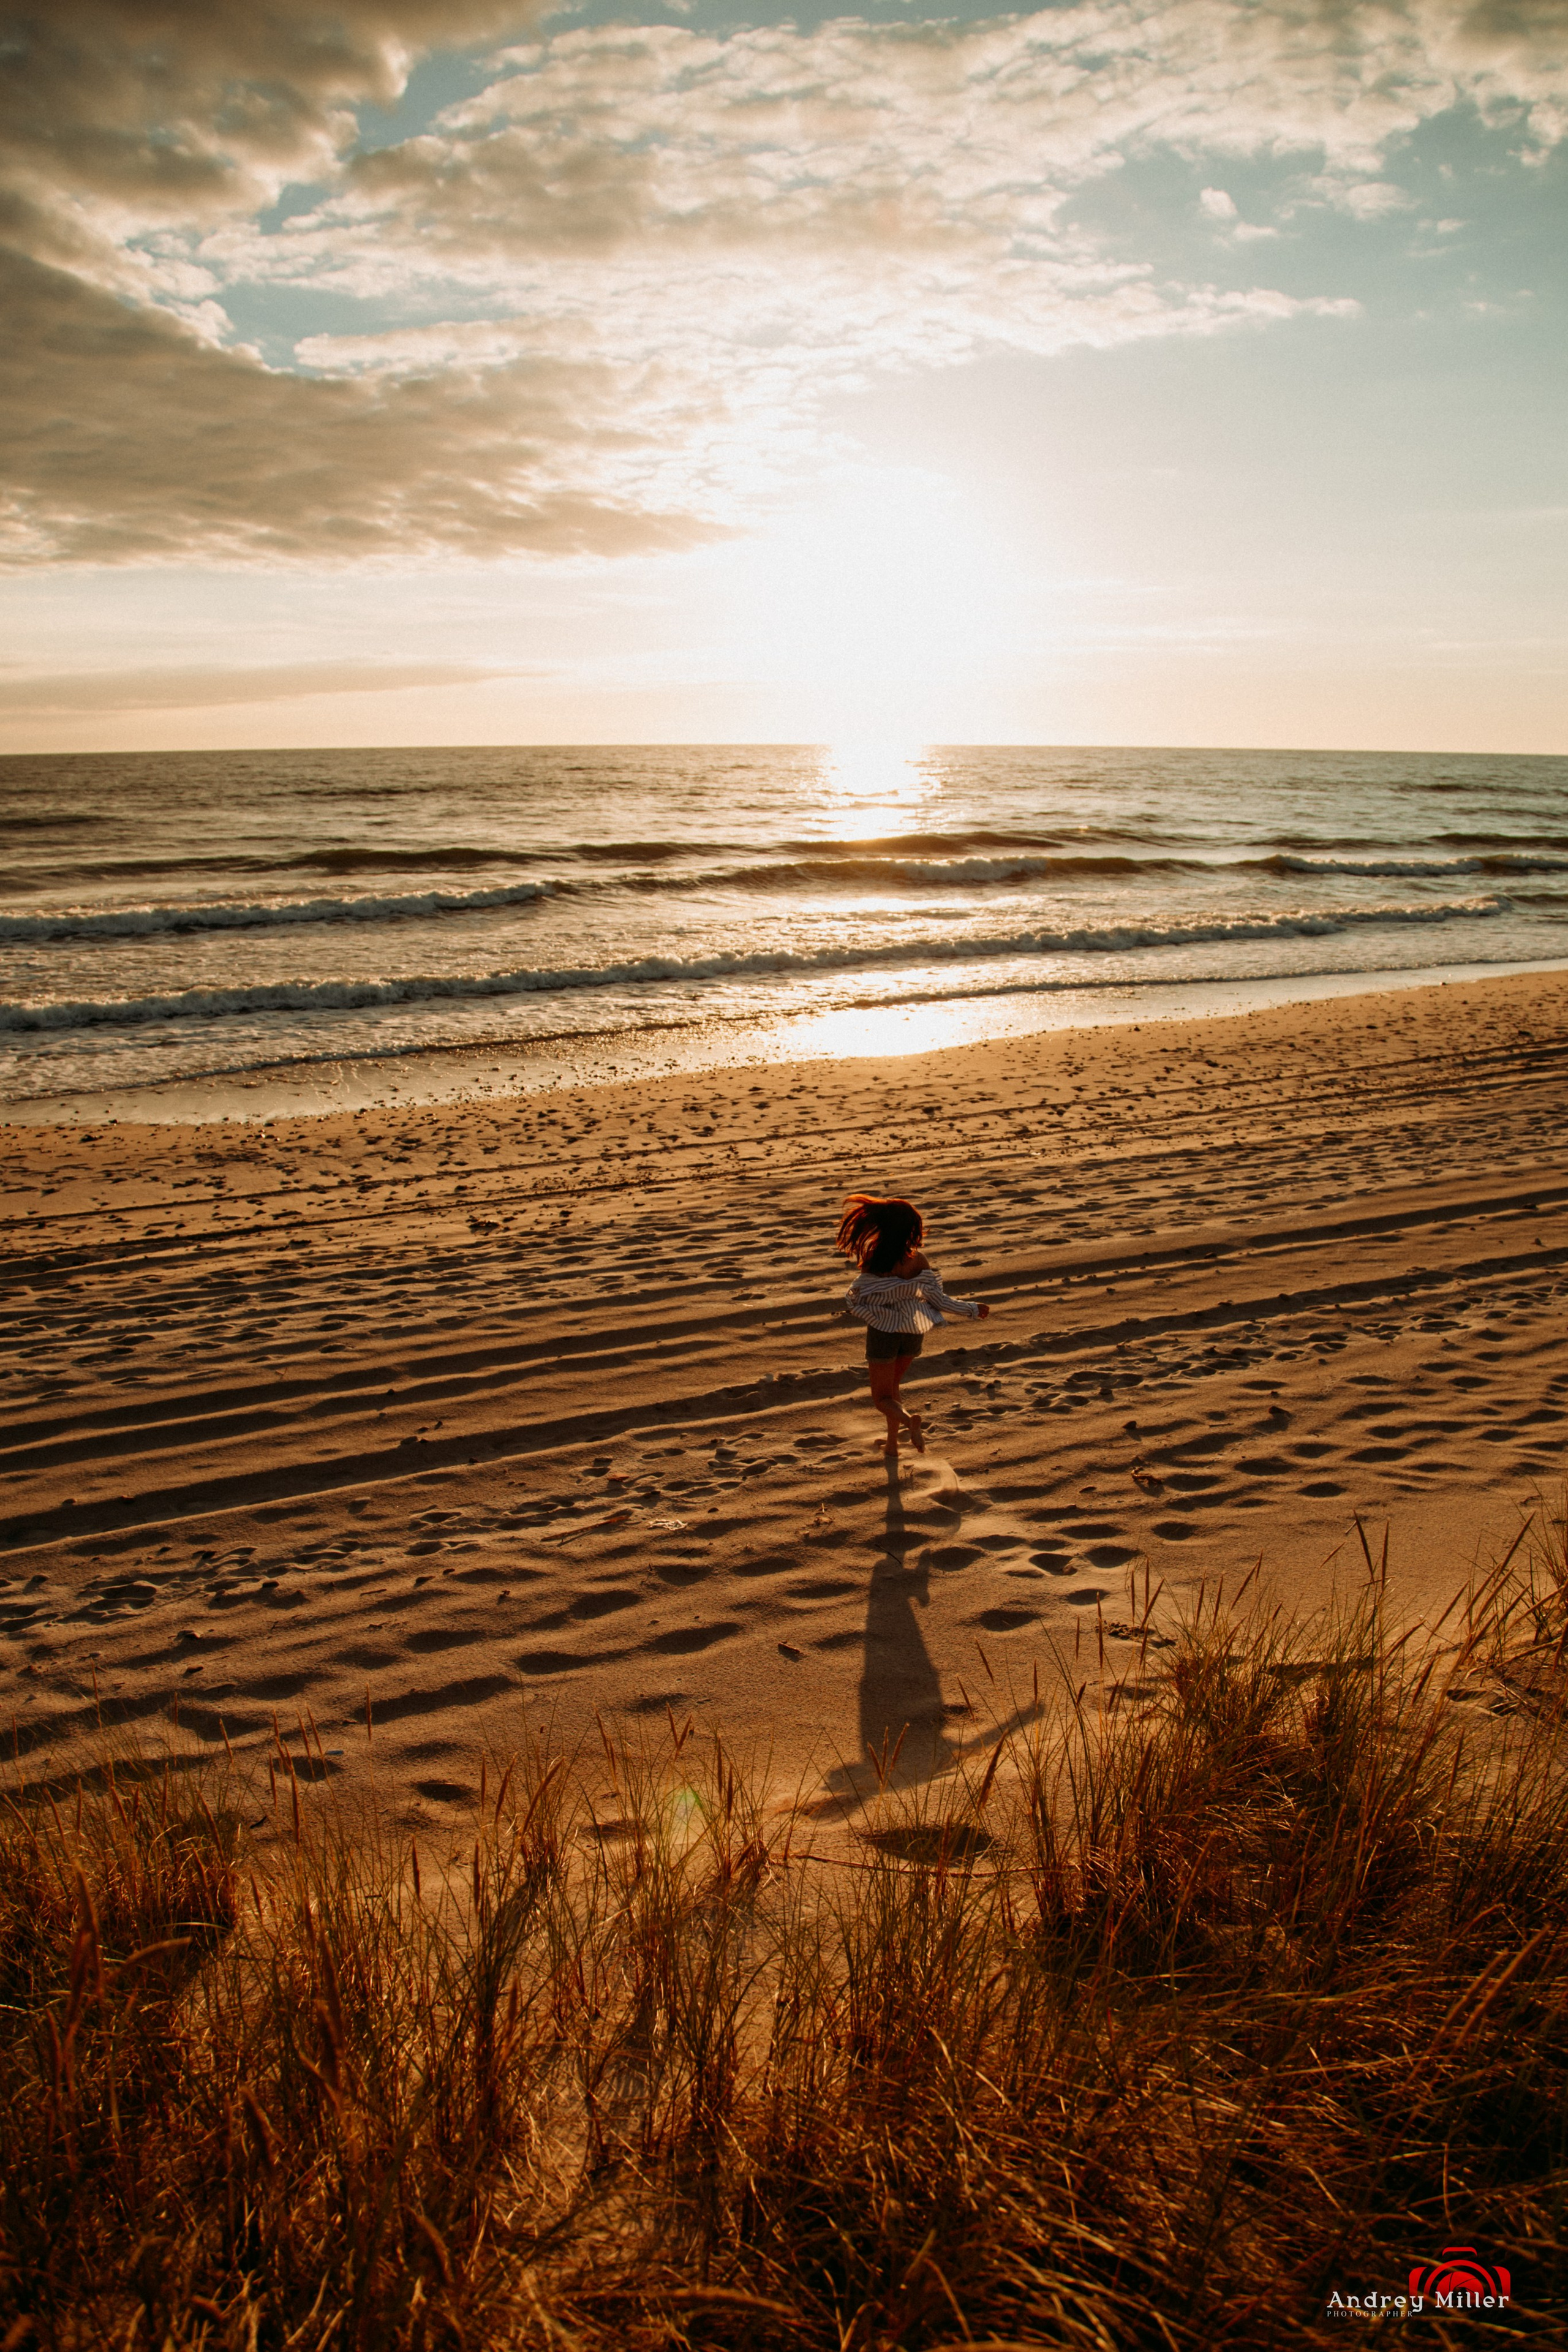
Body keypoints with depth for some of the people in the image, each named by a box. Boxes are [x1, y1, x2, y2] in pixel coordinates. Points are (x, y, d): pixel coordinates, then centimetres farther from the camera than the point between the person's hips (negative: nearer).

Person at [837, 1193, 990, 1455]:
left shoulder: (872, 1264, -20)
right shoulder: (918, 1260, -15)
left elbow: (854, 1301, -11)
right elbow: (938, 1300, -11)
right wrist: (973, 1308, 3)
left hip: (882, 1332, -3)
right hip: (913, 1332, 3)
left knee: (882, 1398, 8)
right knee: (892, 1386, 28)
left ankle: (909, 1420, -22)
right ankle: (892, 1442, 30)